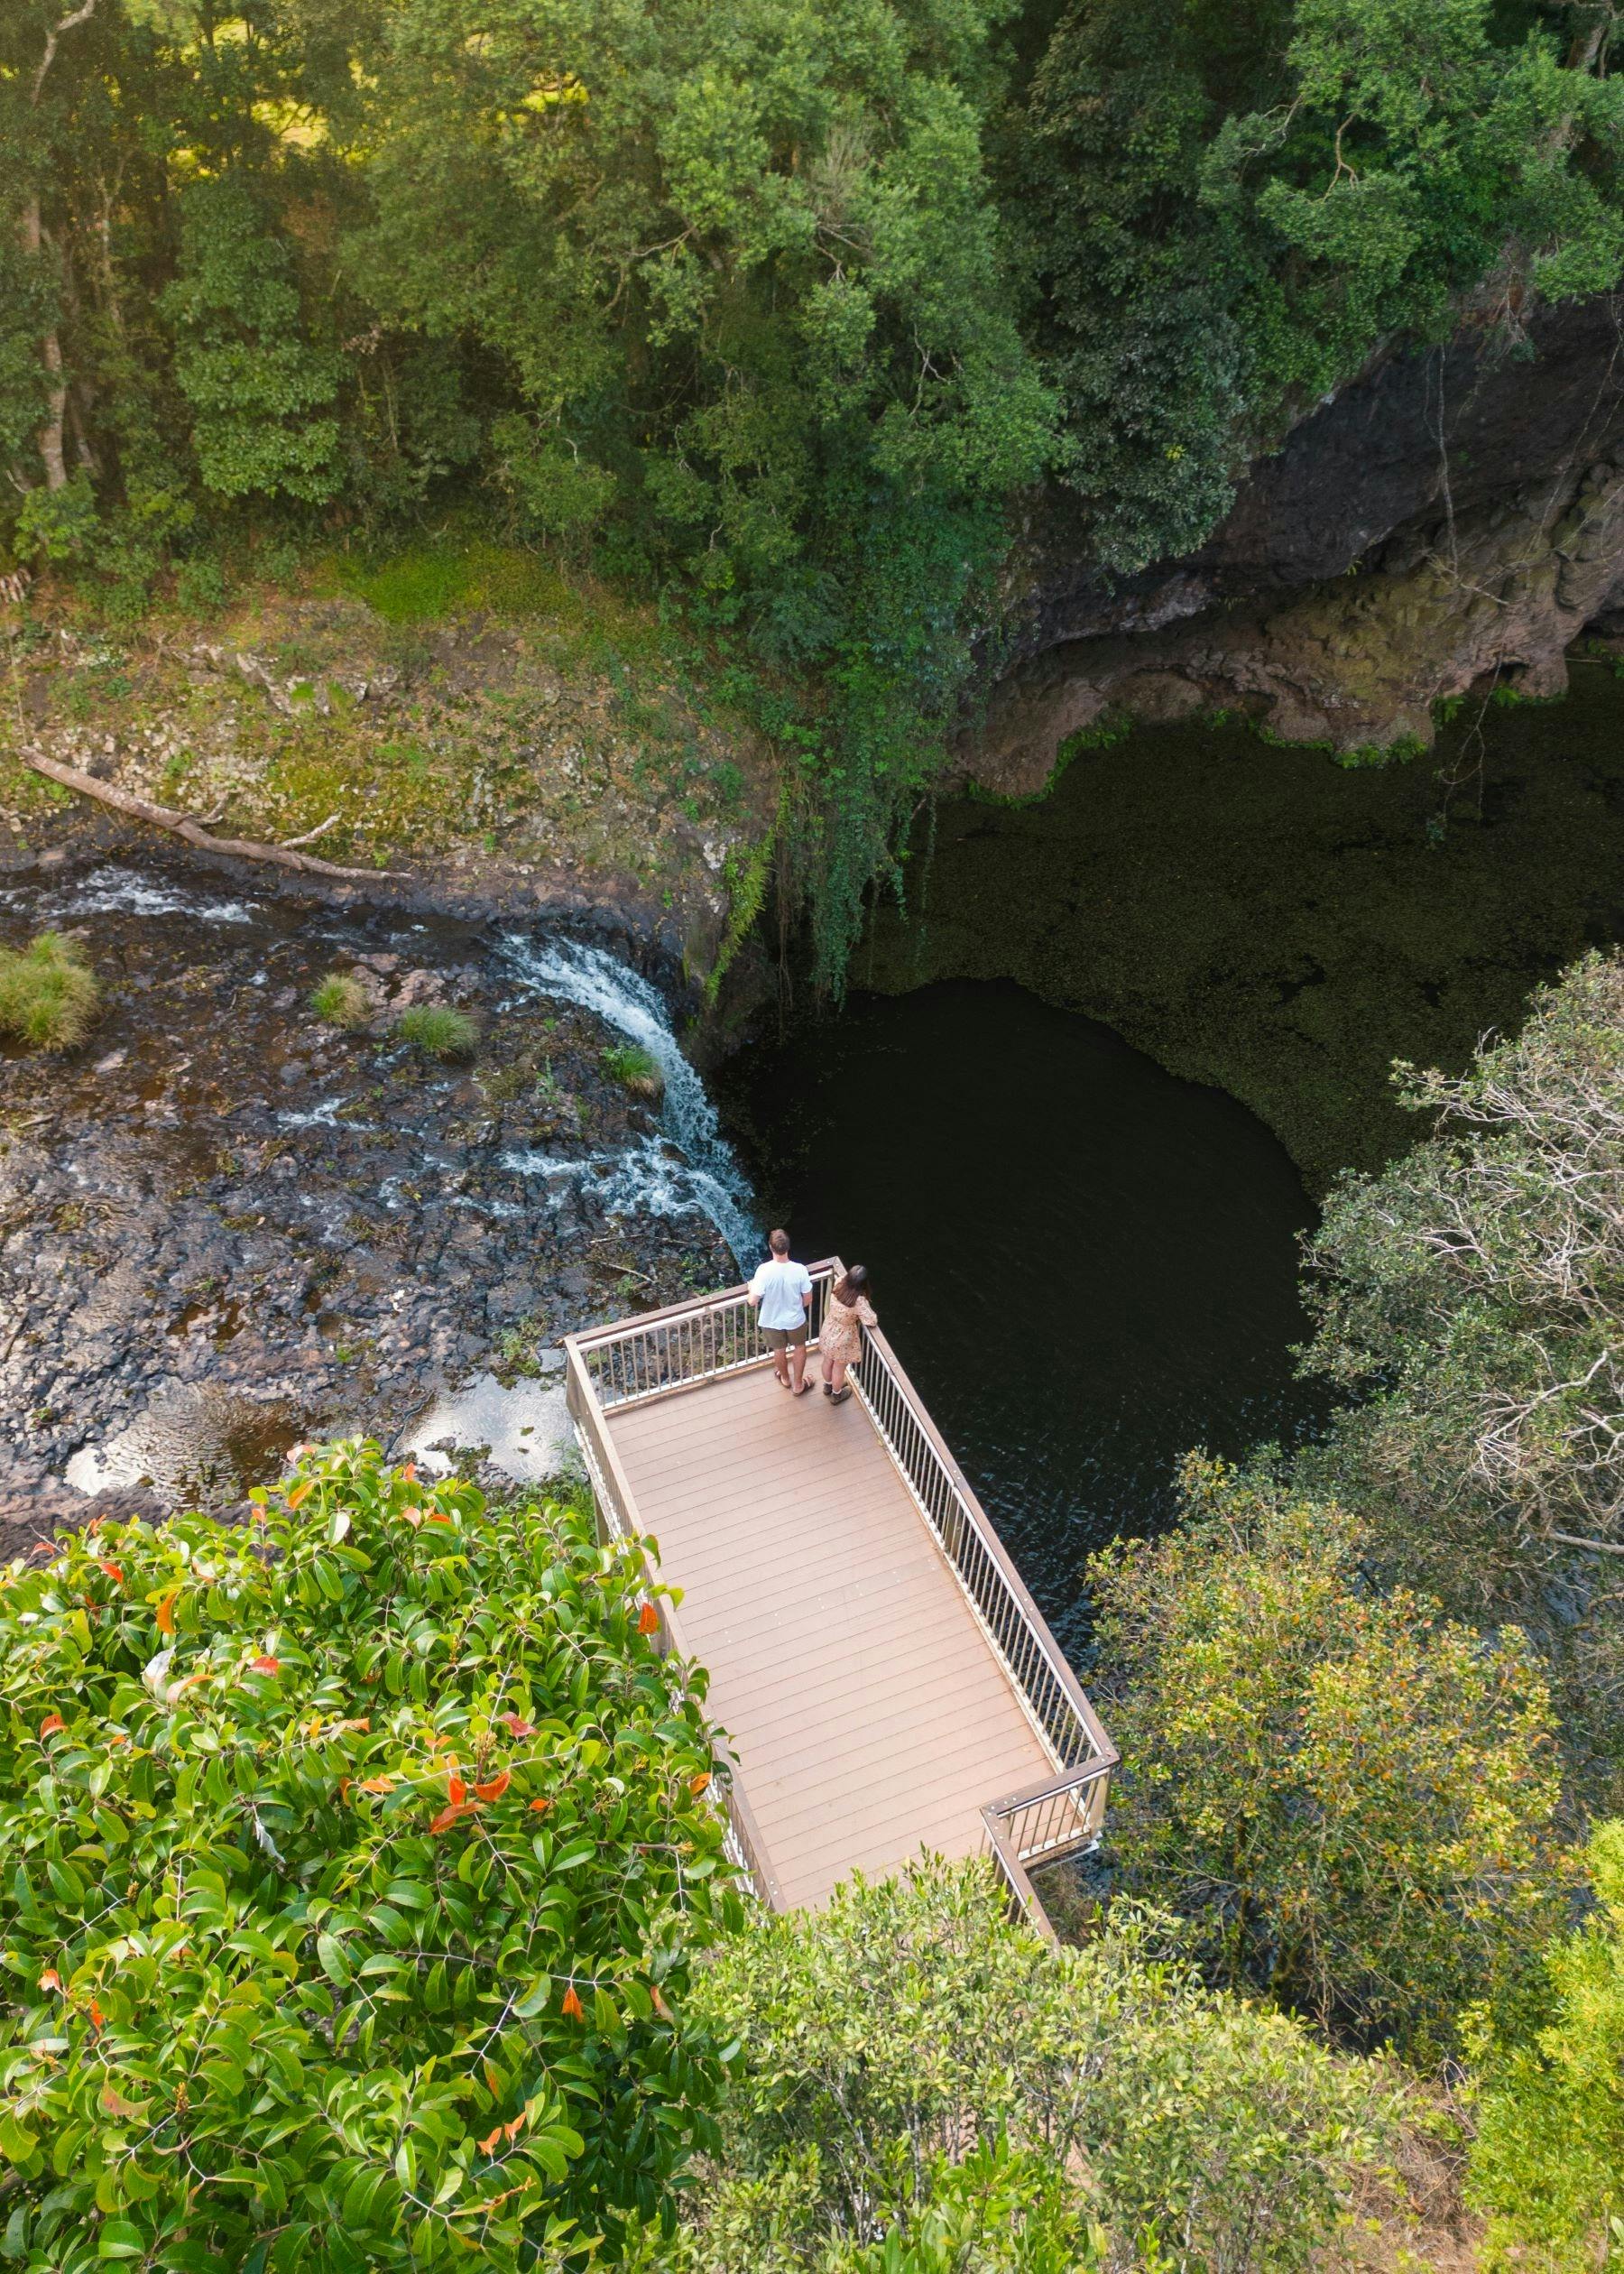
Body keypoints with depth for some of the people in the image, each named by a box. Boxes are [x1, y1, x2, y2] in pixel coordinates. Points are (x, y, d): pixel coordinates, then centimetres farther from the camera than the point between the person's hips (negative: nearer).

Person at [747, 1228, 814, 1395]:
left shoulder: (764, 1270, -31)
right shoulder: (800, 1270, -26)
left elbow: (753, 1301, -23)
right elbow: (808, 1300, -14)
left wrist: (751, 1286, -1)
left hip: (772, 1321, 0)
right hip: (795, 1319, 0)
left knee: (779, 1350, 28)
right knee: (799, 1348, 28)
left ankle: (785, 1379, 54)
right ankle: (798, 1385, 43)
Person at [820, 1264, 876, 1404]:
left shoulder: (838, 1287, -20)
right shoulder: (859, 1301, -36)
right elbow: (872, 1322, -27)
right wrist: (867, 1307, -10)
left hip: (828, 1332, 5)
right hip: (842, 1340, -5)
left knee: (828, 1361, 31)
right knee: (839, 1369, 22)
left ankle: (828, 1386, 57)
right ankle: (836, 1395, 47)